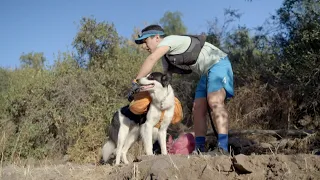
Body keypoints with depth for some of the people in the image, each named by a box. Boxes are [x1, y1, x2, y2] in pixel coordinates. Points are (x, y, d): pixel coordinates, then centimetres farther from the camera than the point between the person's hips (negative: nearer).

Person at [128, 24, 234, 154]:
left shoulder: (169, 39, -14)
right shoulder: (166, 58, 16)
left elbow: (151, 59, -28)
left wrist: (136, 82, -24)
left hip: (218, 64, -10)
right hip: (206, 73, 10)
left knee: (214, 102, -27)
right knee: (198, 110, 1)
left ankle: (222, 149, -36)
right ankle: (199, 150, 1)